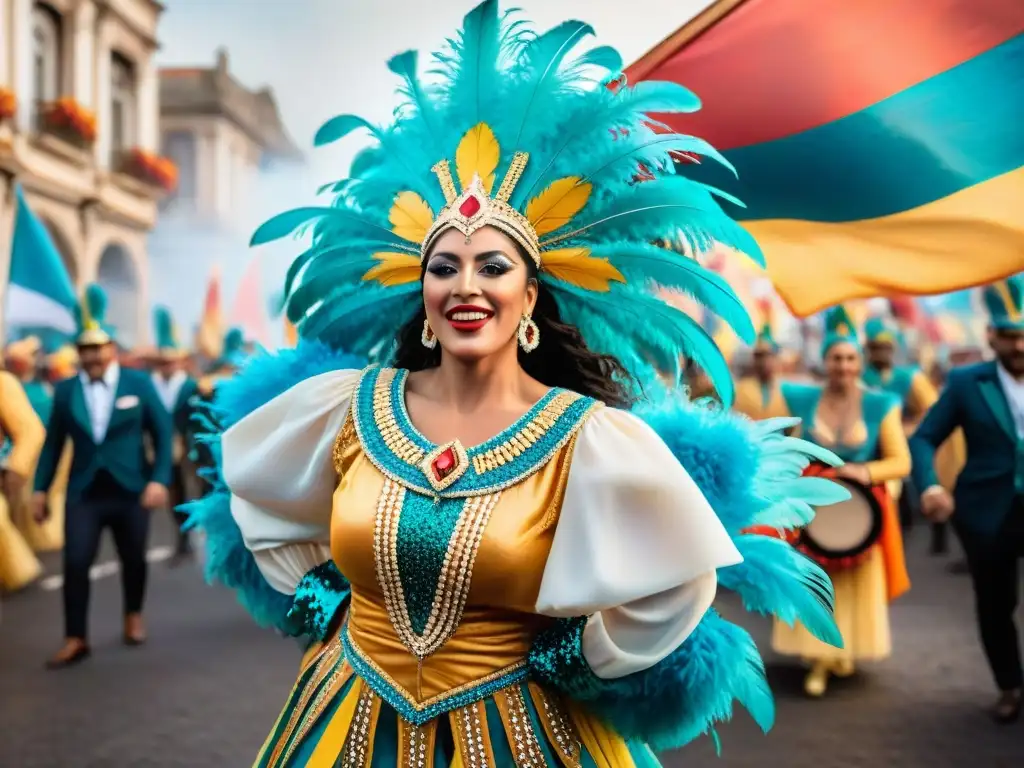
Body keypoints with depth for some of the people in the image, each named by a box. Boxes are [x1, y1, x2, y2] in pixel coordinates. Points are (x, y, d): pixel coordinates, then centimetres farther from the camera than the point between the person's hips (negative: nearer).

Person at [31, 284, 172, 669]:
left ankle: (133, 617, 37)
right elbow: (53, 441, 6)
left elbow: (162, 432, -1)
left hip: (131, 489, -1)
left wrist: (159, 479, -11)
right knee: (75, 564, -6)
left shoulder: (139, 383, -1)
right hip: (83, 492, 1)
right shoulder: (65, 390, 3)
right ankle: (75, 639, 4)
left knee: (133, 560, 13)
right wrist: (40, 488, 2)